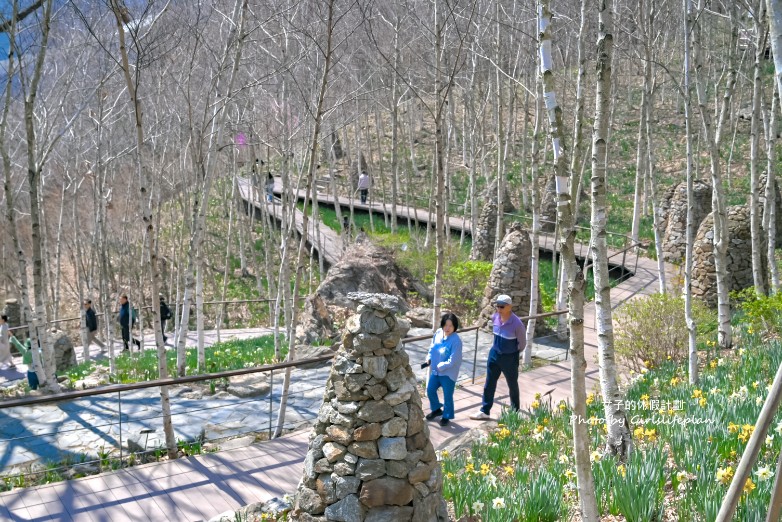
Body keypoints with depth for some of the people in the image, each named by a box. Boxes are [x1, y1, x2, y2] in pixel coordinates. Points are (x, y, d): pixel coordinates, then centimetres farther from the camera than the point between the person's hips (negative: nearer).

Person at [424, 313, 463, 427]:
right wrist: (429, 358, -1)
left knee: (447, 395, 7)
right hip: (436, 371, 7)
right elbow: (432, 347, 12)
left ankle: (446, 416, 26)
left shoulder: (456, 340, -24)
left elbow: (453, 360, -23)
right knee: (430, 390, 16)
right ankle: (436, 409, 39)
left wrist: (441, 366, -19)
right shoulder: (438, 333, -5)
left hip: (449, 373, -6)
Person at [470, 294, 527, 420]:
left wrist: (514, 354, 5)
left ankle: (515, 412, 32)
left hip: (510, 358, -5)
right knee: (489, 384, 10)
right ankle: (484, 411, 20)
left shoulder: (517, 323, -25)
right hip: (494, 354, 5)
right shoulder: (494, 317, -8)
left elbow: (522, 343, -9)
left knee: (512, 385, 14)